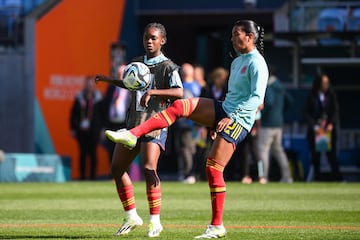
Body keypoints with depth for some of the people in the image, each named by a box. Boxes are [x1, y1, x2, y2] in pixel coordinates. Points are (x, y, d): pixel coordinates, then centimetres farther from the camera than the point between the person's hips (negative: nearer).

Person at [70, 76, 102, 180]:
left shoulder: (98, 98, 4)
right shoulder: (79, 97, 8)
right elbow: (73, 113, 10)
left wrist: (102, 129, -3)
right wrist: (73, 128, 5)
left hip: (94, 131, -1)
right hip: (81, 130, 1)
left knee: (93, 153, 0)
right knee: (83, 153, 2)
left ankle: (93, 175, 4)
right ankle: (82, 175, 6)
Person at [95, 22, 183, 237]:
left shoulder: (168, 67, -7)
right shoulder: (137, 63, 14)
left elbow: (179, 92, -23)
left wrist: (152, 92, -31)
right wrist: (108, 80, 25)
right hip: (134, 122, 7)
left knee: (149, 168, -21)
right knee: (117, 168, 4)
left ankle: (155, 221, -12)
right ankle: (132, 217, 15)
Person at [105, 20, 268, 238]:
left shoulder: (256, 63, -12)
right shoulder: (237, 62, 17)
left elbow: (257, 98, -21)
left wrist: (231, 118, -26)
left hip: (238, 121, -9)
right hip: (224, 111, 9)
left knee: (214, 168, -12)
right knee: (180, 106, -11)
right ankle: (132, 135, -17)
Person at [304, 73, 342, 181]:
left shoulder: (331, 96, 5)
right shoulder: (312, 97, 2)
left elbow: (335, 111, 2)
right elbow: (307, 114, 1)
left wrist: (331, 124, -12)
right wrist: (314, 126, -11)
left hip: (329, 129, 0)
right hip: (315, 130, 0)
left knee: (331, 154, -6)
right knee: (315, 155, 0)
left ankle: (338, 177, -7)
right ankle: (317, 177, 5)